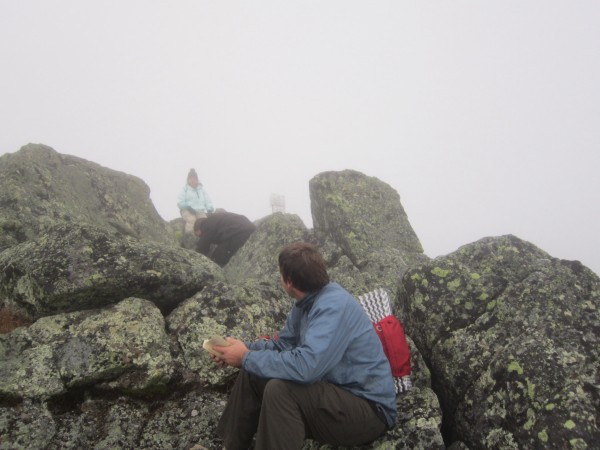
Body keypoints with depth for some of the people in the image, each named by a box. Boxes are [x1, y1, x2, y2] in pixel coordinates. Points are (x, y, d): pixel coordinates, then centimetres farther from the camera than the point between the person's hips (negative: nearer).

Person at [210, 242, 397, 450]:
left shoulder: (333, 306, -26)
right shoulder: (307, 302, 5)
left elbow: (304, 367, -36)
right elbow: (282, 345, 15)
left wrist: (246, 357, -23)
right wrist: (244, 349, -1)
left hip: (370, 410, -9)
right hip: (337, 391, 9)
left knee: (279, 389, -31)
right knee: (251, 374, 2)